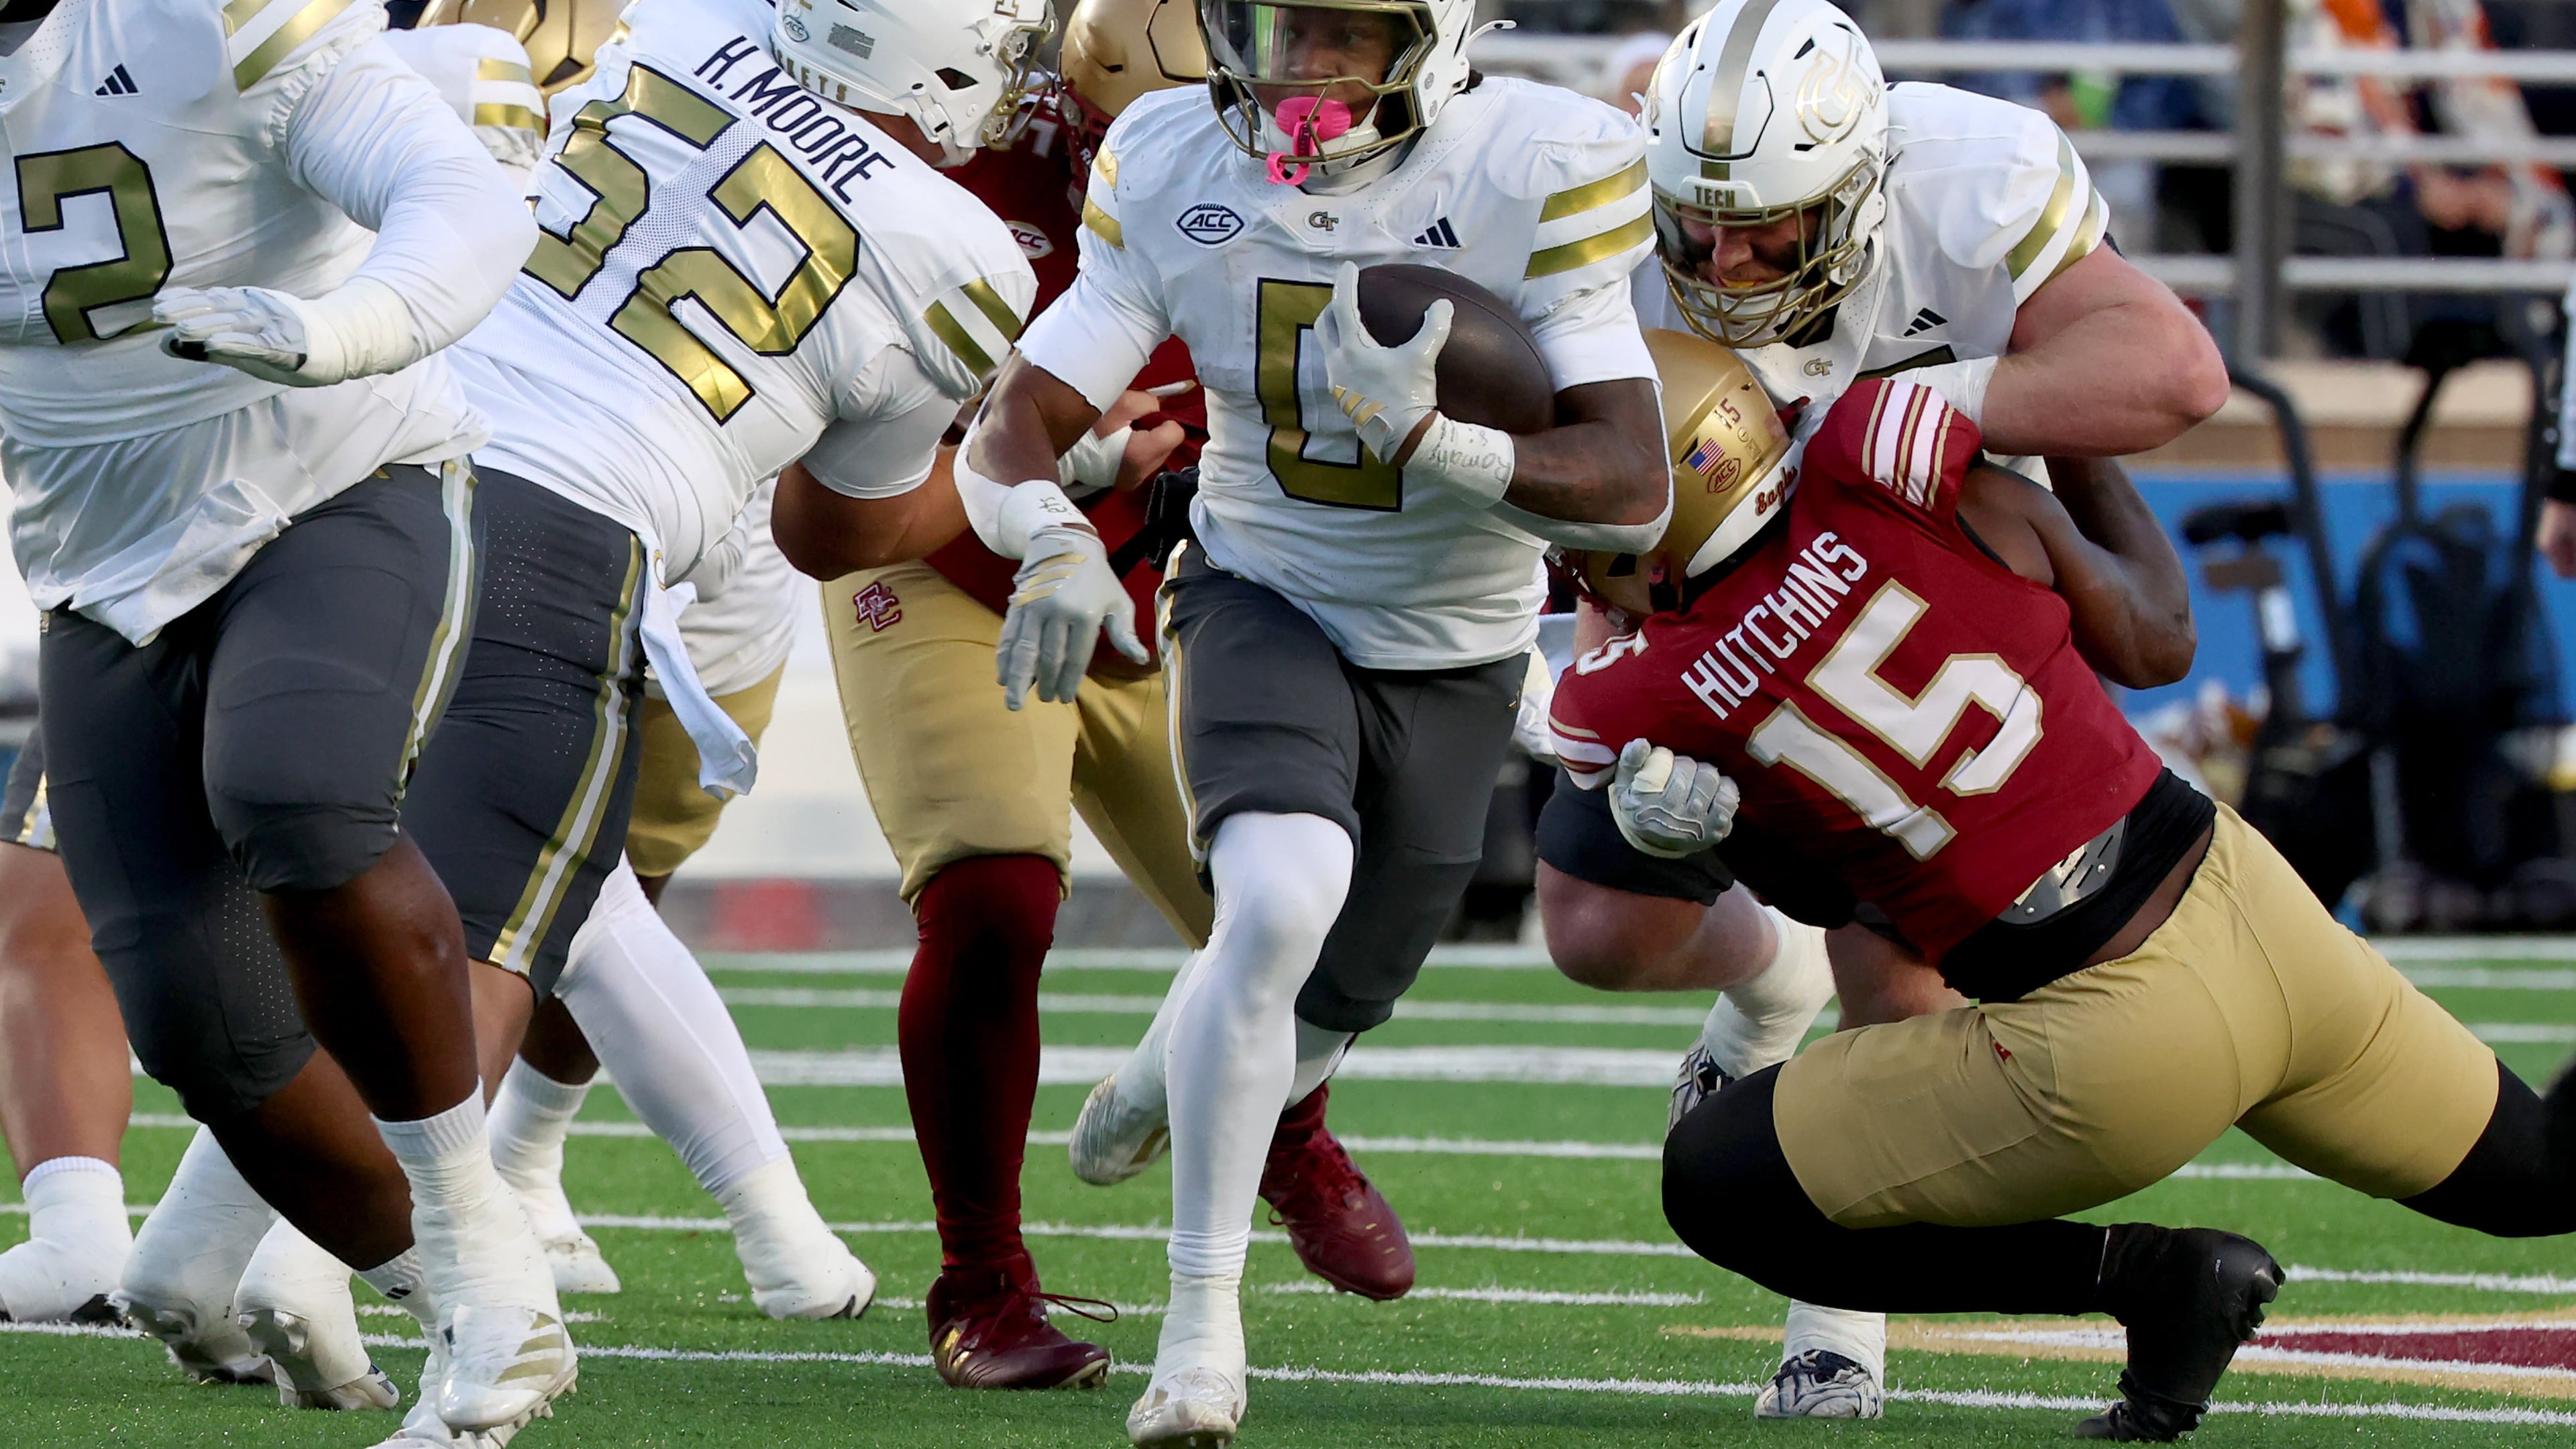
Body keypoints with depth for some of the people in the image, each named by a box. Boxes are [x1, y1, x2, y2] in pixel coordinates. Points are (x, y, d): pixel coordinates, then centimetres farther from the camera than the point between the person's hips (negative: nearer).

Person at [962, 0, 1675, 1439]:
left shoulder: (1536, 173, -24)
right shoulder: (1174, 172, -17)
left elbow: (1635, 491, -27)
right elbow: (1012, 429, -17)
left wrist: (1426, 437, -43)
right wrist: (1055, 540, -40)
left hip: (1457, 651, 1)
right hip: (1266, 603, -1)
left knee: (1327, 1002, 14)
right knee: (1283, 900, -29)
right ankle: (1203, 1320, -18)